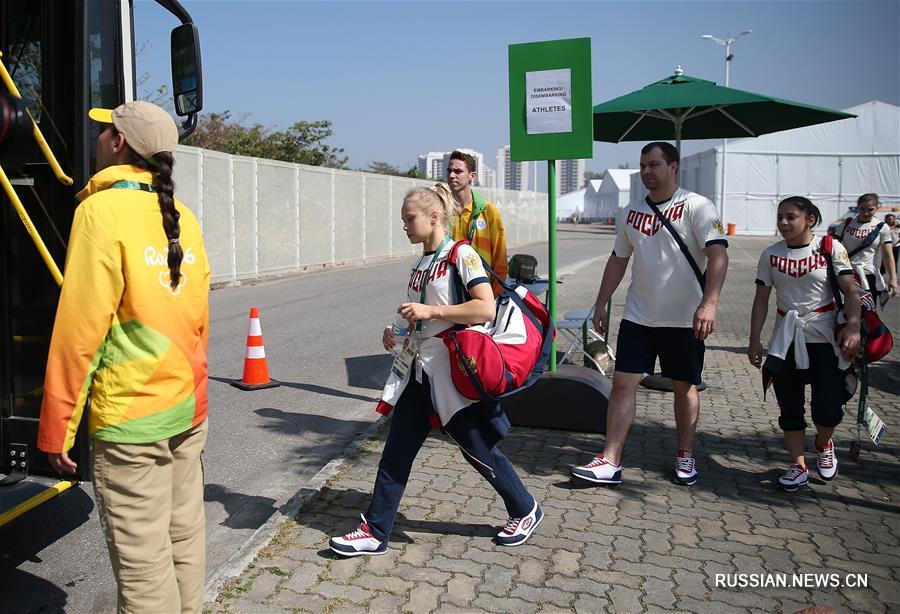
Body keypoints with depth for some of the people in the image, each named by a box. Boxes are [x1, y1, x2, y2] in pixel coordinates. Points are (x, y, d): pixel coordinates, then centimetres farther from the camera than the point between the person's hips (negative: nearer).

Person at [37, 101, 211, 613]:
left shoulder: (103, 210, -12)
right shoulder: (184, 217, 7)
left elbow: (80, 328, -14)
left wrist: (57, 429, -7)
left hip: (130, 416, -7)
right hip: (189, 408, 7)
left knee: (143, 561, 4)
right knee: (185, 537, 18)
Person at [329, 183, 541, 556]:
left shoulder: (461, 255, -11)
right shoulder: (421, 264, 13)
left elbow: (486, 309, -23)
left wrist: (430, 310, -23)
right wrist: (398, 333, 7)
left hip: (451, 371, -7)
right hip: (417, 368, 8)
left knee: (477, 448, 6)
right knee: (396, 451, 7)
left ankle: (525, 511, 28)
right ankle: (375, 532, 17)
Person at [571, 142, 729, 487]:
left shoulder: (696, 207, -8)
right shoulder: (630, 213, 9)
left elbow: (718, 255, -18)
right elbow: (618, 260, 17)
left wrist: (708, 304, -30)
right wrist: (600, 304, 14)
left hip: (684, 319, -4)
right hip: (637, 316, 4)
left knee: (685, 387, 9)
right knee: (622, 384, -3)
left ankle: (685, 456, 28)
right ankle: (610, 462, 1)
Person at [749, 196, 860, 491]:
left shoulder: (830, 248, -4)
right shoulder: (771, 254, 3)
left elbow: (850, 291, -8)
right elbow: (761, 300, 5)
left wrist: (853, 327, -22)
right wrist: (754, 340, 1)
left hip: (825, 338, -2)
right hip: (786, 339, 3)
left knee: (828, 408, -4)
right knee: (789, 407, 5)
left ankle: (823, 444, 30)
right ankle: (798, 466, 21)